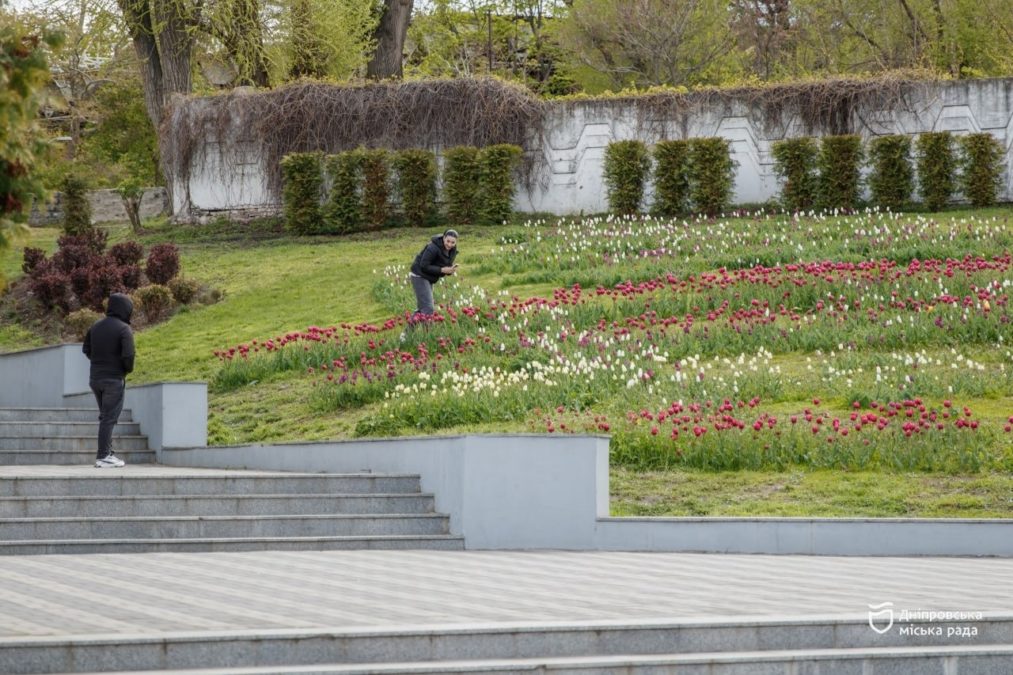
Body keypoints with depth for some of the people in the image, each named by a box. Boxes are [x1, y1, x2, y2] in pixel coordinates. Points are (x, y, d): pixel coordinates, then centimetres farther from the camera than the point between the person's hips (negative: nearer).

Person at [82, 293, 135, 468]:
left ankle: (107, 452, 19)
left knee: (105, 416, 18)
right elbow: (128, 355, -22)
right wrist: (128, 369, -3)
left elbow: (86, 350, 11)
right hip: (114, 379, -6)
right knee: (109, 418, -1)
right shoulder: (124, 329, -14)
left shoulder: (95, 326, 7)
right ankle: (103, 457, 0)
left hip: (95, 378, 6)